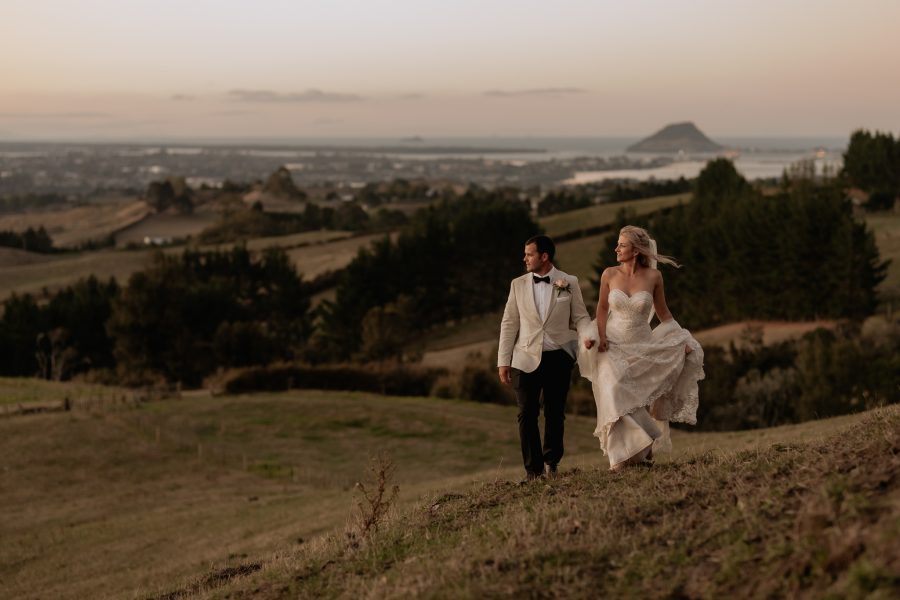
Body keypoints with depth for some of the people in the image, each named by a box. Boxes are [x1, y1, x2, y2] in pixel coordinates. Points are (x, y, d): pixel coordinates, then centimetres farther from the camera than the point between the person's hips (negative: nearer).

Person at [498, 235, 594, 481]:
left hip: (558, 358, -1)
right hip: (526, 358, 1)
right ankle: (533, 469, 8)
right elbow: (509, 323, 7)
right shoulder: (518, 284, 6)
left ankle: (552, 462, 25)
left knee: (555, 414, 7)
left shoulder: (569, 283, 3)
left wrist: (587, 335, -18)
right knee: (527, 414, -2)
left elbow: (580, 317, 4)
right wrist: (503, 361, 3)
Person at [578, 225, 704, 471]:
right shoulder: (609, 275, -4)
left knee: (640, 404, 4)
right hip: (614, 348, 0)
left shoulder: (653, 276, -6)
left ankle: (640, 452, 19)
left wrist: (683, 339, 1)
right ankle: (623, 455, -1)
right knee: (617, 402, -10)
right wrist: (601, 337, -6)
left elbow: (663, 312, 6)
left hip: (643, 348, 0)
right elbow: (602, 308, 7)